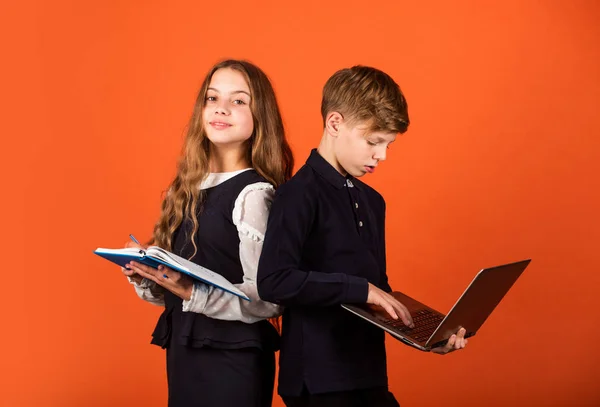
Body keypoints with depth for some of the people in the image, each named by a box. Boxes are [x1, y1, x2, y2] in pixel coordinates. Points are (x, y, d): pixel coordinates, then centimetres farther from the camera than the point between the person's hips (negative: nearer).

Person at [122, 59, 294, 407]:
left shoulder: (254, 193, -11)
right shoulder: (189, 187, 7)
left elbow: (268, 299, -16)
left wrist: (193, 293, -25)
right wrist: (145, 276, -4)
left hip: (233, 359, -6)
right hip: (183, 352, 6)